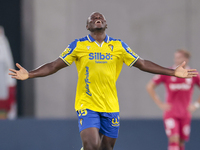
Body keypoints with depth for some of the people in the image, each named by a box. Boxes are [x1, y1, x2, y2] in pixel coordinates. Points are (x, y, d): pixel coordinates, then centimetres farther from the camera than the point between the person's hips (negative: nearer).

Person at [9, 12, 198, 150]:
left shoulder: (118, 46, 9)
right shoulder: (78, 46, 3)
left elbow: (142, 64, 12)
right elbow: (54, 65, 4)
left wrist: (173, 72, 8)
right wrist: (29, 75, -8)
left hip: (111, 107, 3)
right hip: (87, 105, -3)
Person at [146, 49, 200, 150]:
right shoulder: (167, 73, -5)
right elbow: (150, 87, 1)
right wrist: (160, 104, -4)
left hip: (185, 114, 3)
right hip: (171, 114, -3)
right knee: (174, 139, -19)